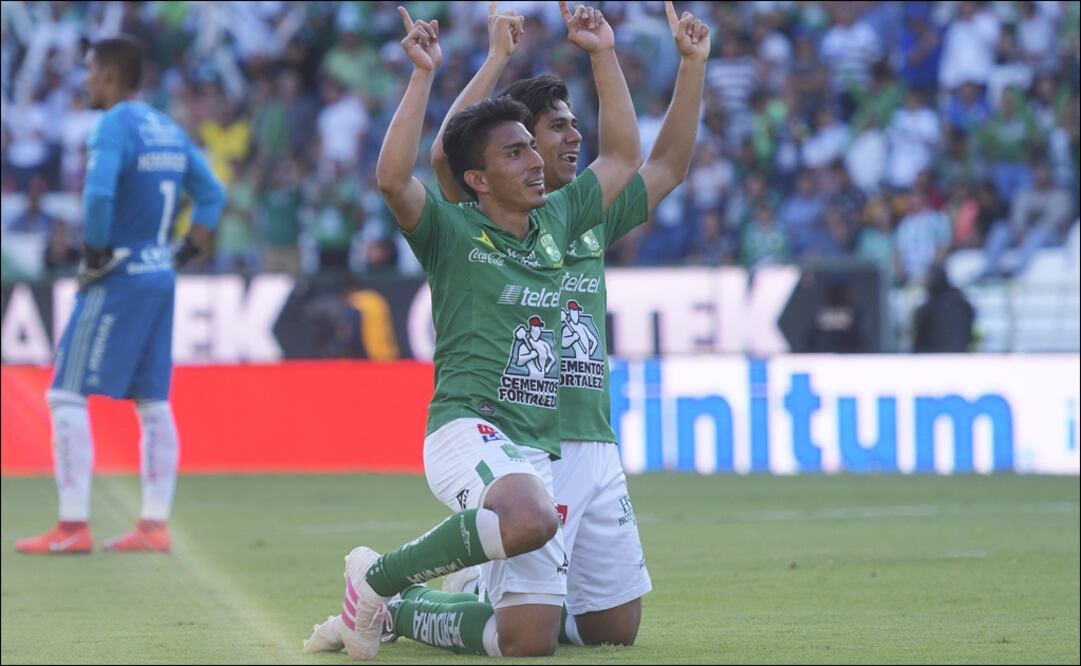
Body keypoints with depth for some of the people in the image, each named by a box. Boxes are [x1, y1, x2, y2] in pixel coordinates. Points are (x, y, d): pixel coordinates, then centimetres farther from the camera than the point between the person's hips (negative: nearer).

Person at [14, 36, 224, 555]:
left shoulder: (114, 127, -13)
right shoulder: (169, 130, 13)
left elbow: (98, 195, -28)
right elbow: (211, 195, 18)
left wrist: (97, 254, -15)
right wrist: (186, 252, 13)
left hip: (116, 280, -8)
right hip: (160, 279, 8)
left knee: (67, 395, -5)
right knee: (153, 402, 10)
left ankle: (73, 527, -10)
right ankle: (154, 526, 10)